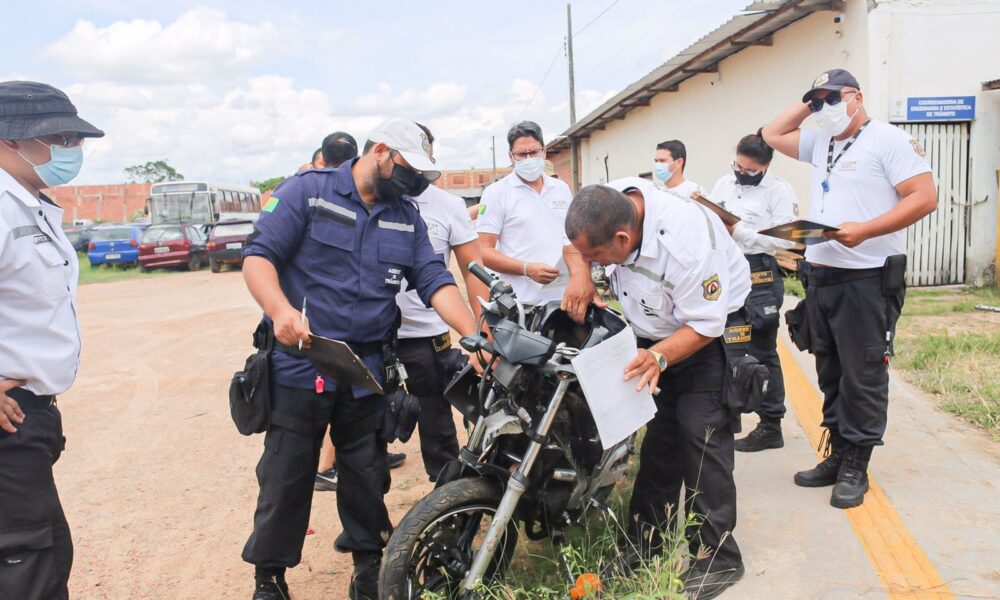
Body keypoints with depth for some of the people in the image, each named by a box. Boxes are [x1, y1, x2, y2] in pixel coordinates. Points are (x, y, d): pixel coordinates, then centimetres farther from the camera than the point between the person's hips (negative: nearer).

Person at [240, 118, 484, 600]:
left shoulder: (407, 216, 11)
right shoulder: (307, 191, -4)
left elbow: (435, 280, 4)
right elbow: (259, 254, -9)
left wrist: (474, 336, -10)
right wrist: (281, 310, -28)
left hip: (367, 370, 4)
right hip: (300, 362, -4)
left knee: (367, 476, 13)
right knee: (286, 476, 3)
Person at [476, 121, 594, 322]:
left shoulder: (561, 189, 14)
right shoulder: (496, 193, 0)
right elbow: (483, 251, -6)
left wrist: (581, 275, 0)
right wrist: (527, 269, -17)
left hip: (562, 298, 4)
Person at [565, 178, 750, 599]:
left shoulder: (686, 244, -38)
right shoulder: (611, 203, -19)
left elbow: (705, 326, -29)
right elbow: (577, 241, 3)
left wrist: (659, 356, -42)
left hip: (711, 333, -7)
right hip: (656, 331, 7)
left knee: (699, 436, -14)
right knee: (658, 433, 10)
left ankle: (718, 557, -2)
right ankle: (646, 537, 22)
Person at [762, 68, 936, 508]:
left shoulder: (889, 140, -6)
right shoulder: (821, 143, 16)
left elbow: (924, 198, -13)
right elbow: (772, 134, 28)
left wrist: (865, 230, -23)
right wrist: (807, 104, 16)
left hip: (867, 279, -8)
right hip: (820, 276, 8)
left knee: (863, 377, -1)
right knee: (831, 374, 13)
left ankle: (855, 467, 9)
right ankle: (838, 455, 23)